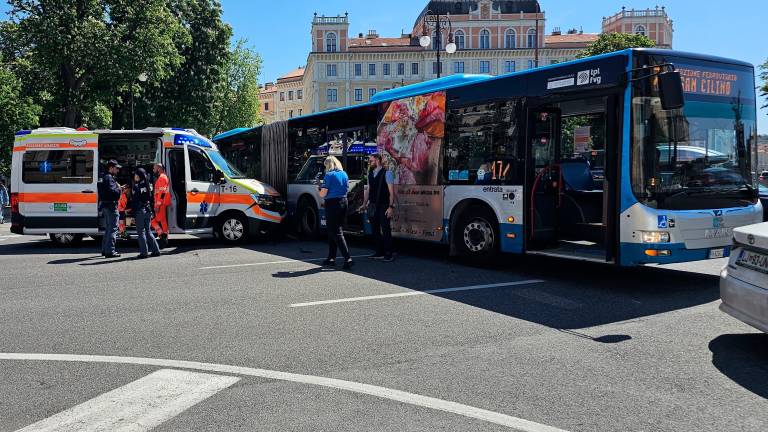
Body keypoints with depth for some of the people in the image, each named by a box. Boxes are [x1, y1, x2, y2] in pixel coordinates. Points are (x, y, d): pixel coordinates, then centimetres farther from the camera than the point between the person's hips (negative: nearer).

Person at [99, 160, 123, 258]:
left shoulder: (106, 177, 19)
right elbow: (111, 191, -26)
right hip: (111, 206, -11)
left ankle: (105, 250, 25)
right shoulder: (109, 178, -14)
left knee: (108, 229, 18)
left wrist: (119, 188, 10)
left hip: (105, 206, 11)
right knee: (113, 229, -8)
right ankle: (110, 251, -9)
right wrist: (119, 189, -8)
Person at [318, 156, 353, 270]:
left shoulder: (329, 175, -11)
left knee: (336, 232, -5)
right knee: (333, 230, 16)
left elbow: (323, 194, -12)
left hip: (332, 203, -7)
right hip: (343, 202, 7)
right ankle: (331, 258, 22)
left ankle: (348, 258, -14)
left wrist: (320, 188, 8)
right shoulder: (344, 174, 10)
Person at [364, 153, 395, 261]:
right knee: (375, 230, 11)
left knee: (386, 230, -2)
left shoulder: (387, 173, -9)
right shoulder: (370, 174, 11)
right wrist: (365, 204, 13)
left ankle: (388, 254, 5)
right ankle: (379, 253, 21)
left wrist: (391, 207, -17)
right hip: (373, 206, 7)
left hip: (383, 206, -7)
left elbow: (391, 191, -11)